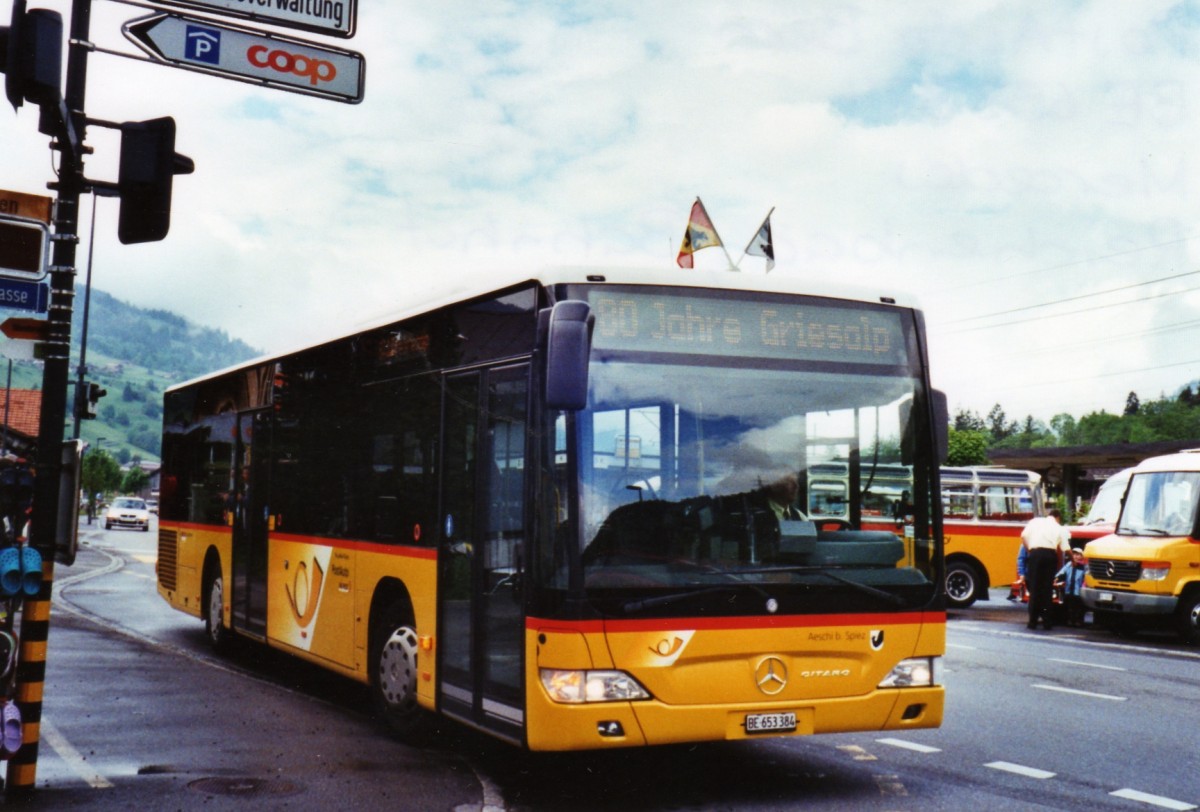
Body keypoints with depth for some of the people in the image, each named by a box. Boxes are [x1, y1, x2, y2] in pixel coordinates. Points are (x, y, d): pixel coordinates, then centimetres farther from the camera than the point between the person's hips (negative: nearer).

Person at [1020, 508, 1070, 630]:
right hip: (1050, 554, 0)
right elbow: (1065, 549, 13)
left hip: (1035, 553, 0)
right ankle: (1047, 622, 4)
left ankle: (1033, 621, 4)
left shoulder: (1035, 521, 17)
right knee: (1047, 588, 6)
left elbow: (1023, 536, 7)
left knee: (1034, 588, 4)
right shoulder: (1059, 528, 18)